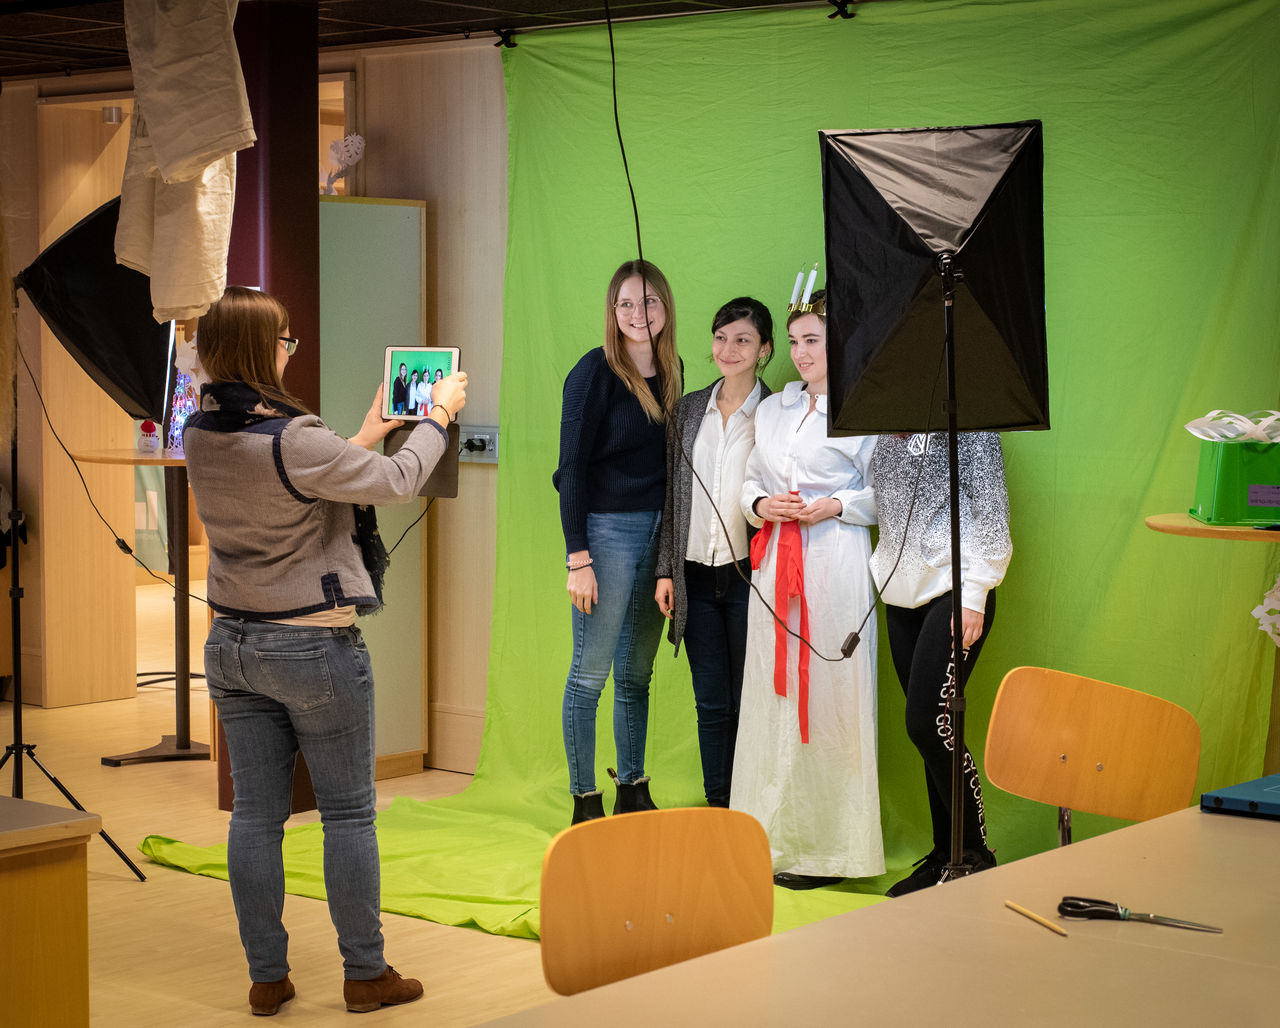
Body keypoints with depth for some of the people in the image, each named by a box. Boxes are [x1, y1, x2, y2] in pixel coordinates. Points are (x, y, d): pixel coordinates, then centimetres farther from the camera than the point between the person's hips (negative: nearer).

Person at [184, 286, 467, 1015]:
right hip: (315, 649, -6)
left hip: (234, 646, 7)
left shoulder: (201, 436, 0)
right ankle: (366, 974, 16)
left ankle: (267, 978, 16)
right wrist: (439, 415, 4)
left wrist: (366, 435, 22)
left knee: (256, 813, 10)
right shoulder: (293, 440, -23)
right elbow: (397, 482, -13)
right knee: (349, 813, 7)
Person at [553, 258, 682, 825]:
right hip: (607, 529, -6)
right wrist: (577, 557, -15)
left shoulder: (671, 371, 10)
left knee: (637, 672, 13)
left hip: (658, 531, 6)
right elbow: (571, 466, -11)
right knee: (591, 671, -2)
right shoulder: (595, 372, -9)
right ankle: (585, 801, 5)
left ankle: (634, 790, 22)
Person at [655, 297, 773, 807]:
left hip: (750, 575, -4)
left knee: (748, 701, 0)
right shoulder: (689, 410, 10)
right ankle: (716, 809, 15)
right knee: (711, 702, 7)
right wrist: (666, 570, 7)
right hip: (696, 574, 4)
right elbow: (672, 495, 12)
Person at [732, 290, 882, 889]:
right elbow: (750, 480, 21)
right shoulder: (772, 410, 17)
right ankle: (776, 835, 13)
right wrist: (760, 505, 1)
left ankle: (827, 847, 2)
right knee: (771, 693, 5)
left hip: (835, 562, -6)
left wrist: (836, 505, -15)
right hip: (775, 561, 6)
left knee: (827, 698, -4)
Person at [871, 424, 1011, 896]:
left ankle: (977, 854, -1)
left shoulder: (966, 423, -7)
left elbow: (991, 511, -9)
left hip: (954, 591, -7)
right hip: (903, 592, 7)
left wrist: (974, 595, -13)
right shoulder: (889, 430, 13)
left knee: (926, 722, -14)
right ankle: (944, 858, 17)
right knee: (928, 727, 9)